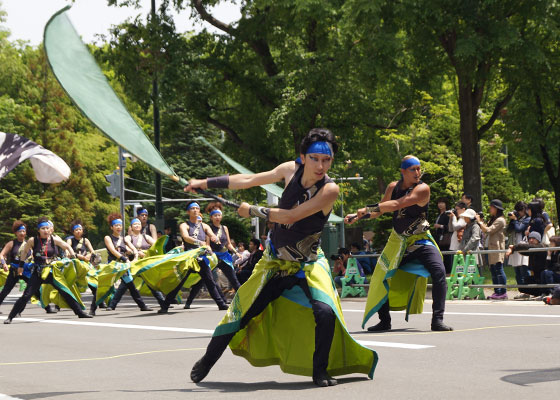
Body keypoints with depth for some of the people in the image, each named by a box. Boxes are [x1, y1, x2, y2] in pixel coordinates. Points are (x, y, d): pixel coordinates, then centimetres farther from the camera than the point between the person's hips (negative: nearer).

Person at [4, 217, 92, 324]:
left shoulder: (54, 239, -4)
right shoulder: (33, 241, -7)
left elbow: (67, 247, 10)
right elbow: (24, 251, 12)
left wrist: (74, 257, 0)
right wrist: (21, 265, 17)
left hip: (52, 272, 2)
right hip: (38, 273, -2)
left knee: (65, 292, -1)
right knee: (26, 295, -7)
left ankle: (80, 312, 8)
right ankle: (10, 317, 1)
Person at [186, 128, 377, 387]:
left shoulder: (329, 189, -23)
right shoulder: (291, 170, -9)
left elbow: (289, 216, -27)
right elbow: (248, 180, 3)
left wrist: (251, 211, -16)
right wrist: (205, 183, 7)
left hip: (307, 264, -3)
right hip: (274, 259, 3)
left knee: (325, 311, -26)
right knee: (241, 311, 6)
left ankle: (320, 371, -5)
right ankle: (207, 361, 26)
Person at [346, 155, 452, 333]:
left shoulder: (422, 188, -17)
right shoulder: (393, 187, 1)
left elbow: (397, 204, -29)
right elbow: (379, 210, 16)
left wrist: (368, 208, -31)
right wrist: (357, 216, 2)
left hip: (420, 240, -5)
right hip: (397, 241, 5)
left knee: (439, 272, -24)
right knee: (381, 277, 3)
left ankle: (437, 319, -23)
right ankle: (384, 321, 18)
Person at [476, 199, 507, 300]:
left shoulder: (500, 220, -10)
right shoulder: (492, 219, 20)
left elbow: (488, 230, -16)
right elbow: (485, 230, 16)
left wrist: (480, 222, -9)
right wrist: (481, 221, 6)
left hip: (498, 246, -10)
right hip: (492, 246, 10)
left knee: (499, 269, -11)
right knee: (493, 269, 8)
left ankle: (503, 292, -11)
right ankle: (497, 292, 10)